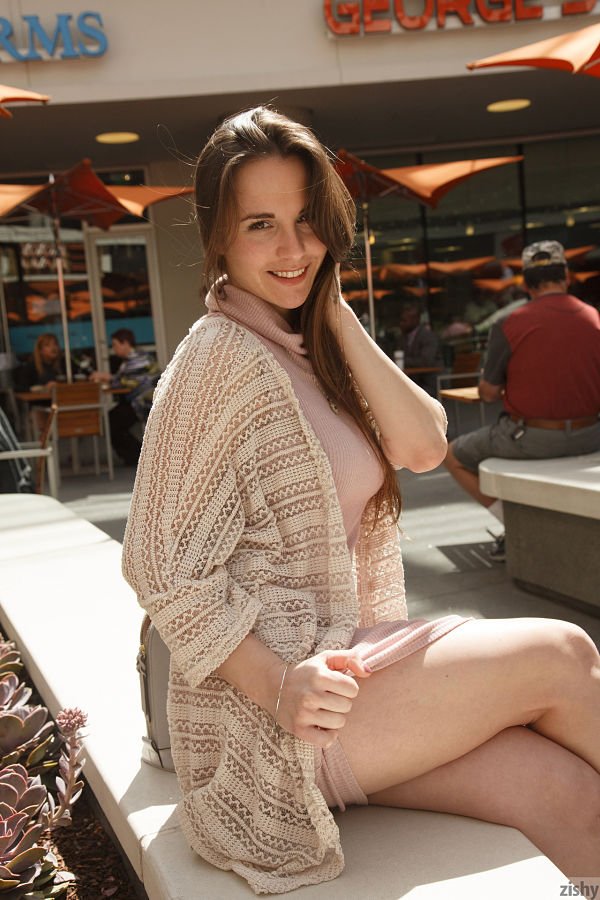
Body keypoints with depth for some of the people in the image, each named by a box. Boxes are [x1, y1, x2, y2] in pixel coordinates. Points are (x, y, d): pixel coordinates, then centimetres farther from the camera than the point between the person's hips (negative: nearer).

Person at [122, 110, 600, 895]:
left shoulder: (308, 347, 12)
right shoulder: (224, 356, -14)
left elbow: (424, 446, -2)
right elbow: (160, 568, -16)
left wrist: (336, 312, -5)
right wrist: (277, 688, -23)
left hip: (347, 657, 7)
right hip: (261, 722, -7)